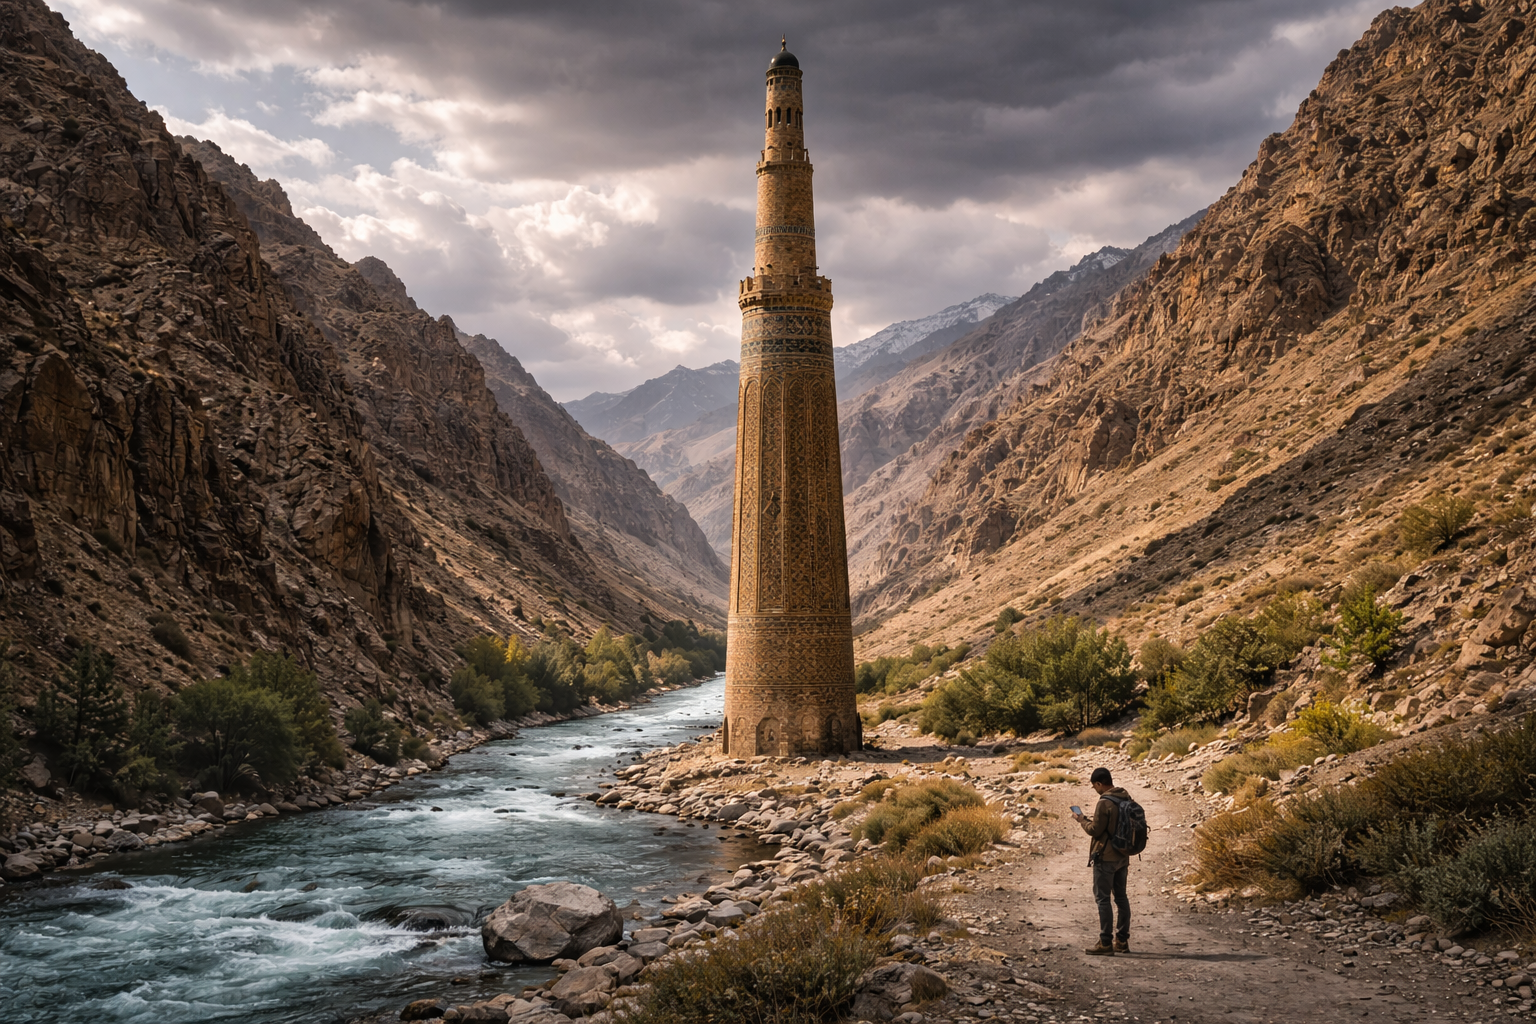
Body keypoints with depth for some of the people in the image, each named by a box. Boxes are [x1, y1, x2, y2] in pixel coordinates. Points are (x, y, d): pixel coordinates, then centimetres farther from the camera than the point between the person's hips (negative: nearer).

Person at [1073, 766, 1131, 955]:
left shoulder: (1105, 803, -20)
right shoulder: (1126, 798, 5)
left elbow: (1095, 830, -17)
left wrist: (1082, 820, 1)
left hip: (1105, 858, -8)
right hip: (1123, 857, 8)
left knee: (1103, 899, -2)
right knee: (1121, 897, 14)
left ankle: (1105, 943, -2)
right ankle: (1122, 941, 19)